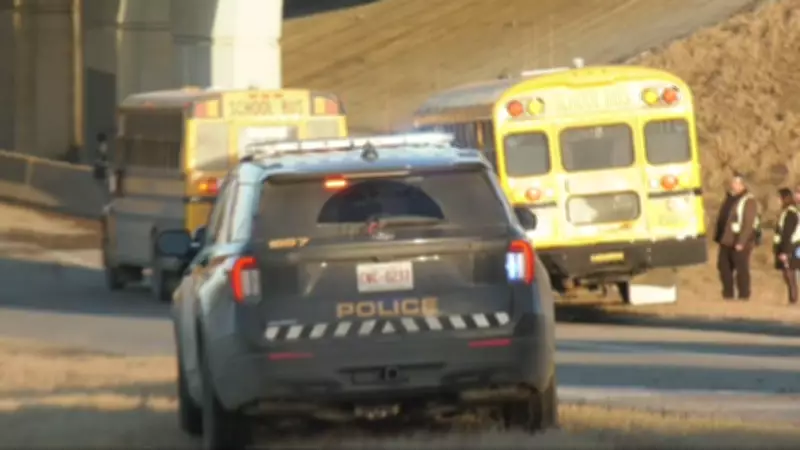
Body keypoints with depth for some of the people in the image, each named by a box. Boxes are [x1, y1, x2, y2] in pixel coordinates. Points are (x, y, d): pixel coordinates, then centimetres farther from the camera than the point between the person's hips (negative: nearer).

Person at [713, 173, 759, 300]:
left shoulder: (748, 201, -8)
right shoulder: (729, 199, 18)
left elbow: (749, 223, -16)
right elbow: (721, 219, 21)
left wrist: (741, 242, -22)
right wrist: (718, 237, 14)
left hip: (740, 242, -8)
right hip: (726, 242, 8)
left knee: (741, 269, -4)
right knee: (724, 266, 9)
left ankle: (744, 296, 0)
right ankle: (728, 295, 18)